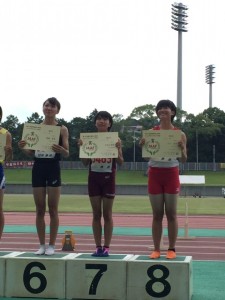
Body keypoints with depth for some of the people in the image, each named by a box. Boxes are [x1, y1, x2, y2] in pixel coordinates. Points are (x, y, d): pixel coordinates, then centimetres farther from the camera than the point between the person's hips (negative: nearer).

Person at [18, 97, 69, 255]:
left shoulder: (62, 129, 0)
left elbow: (67, 153, -4)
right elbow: (31, 152, 13)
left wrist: (61, 150, -26)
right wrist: (23, 147, -8)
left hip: (53, 169, -3)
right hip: (38, 169, 4)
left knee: (53, 209, 0)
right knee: (40, 210, 6)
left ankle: (52, 245, 8)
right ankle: (42, 245, 13)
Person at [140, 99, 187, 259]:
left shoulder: (179, 134, 0)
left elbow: (183, 159, 0)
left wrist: (182, 148, -20)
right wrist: (142, 145, -17)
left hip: (171, 174, -1)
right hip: (155, 174, 1)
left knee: (171, 214, 3)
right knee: (157, 214, 5)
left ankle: (172, 249, 11)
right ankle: (156, 249, 12)